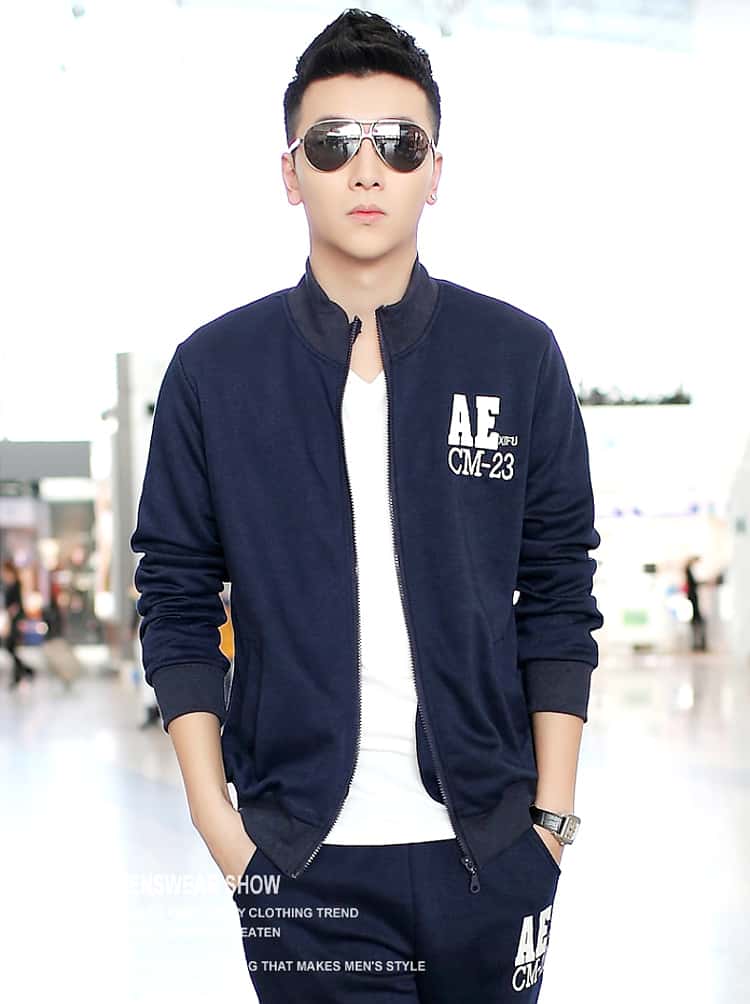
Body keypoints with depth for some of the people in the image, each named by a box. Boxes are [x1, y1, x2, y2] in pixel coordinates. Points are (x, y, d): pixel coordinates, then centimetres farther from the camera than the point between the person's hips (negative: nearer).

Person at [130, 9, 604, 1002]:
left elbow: (558, 597, 4)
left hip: (490, 845, 1)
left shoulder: (518, 355, 2)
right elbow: (178, 605, 3)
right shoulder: (214, 369, 0)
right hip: (302, 856, -1)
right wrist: (215, 814, -3)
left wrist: (555, 809, 1)